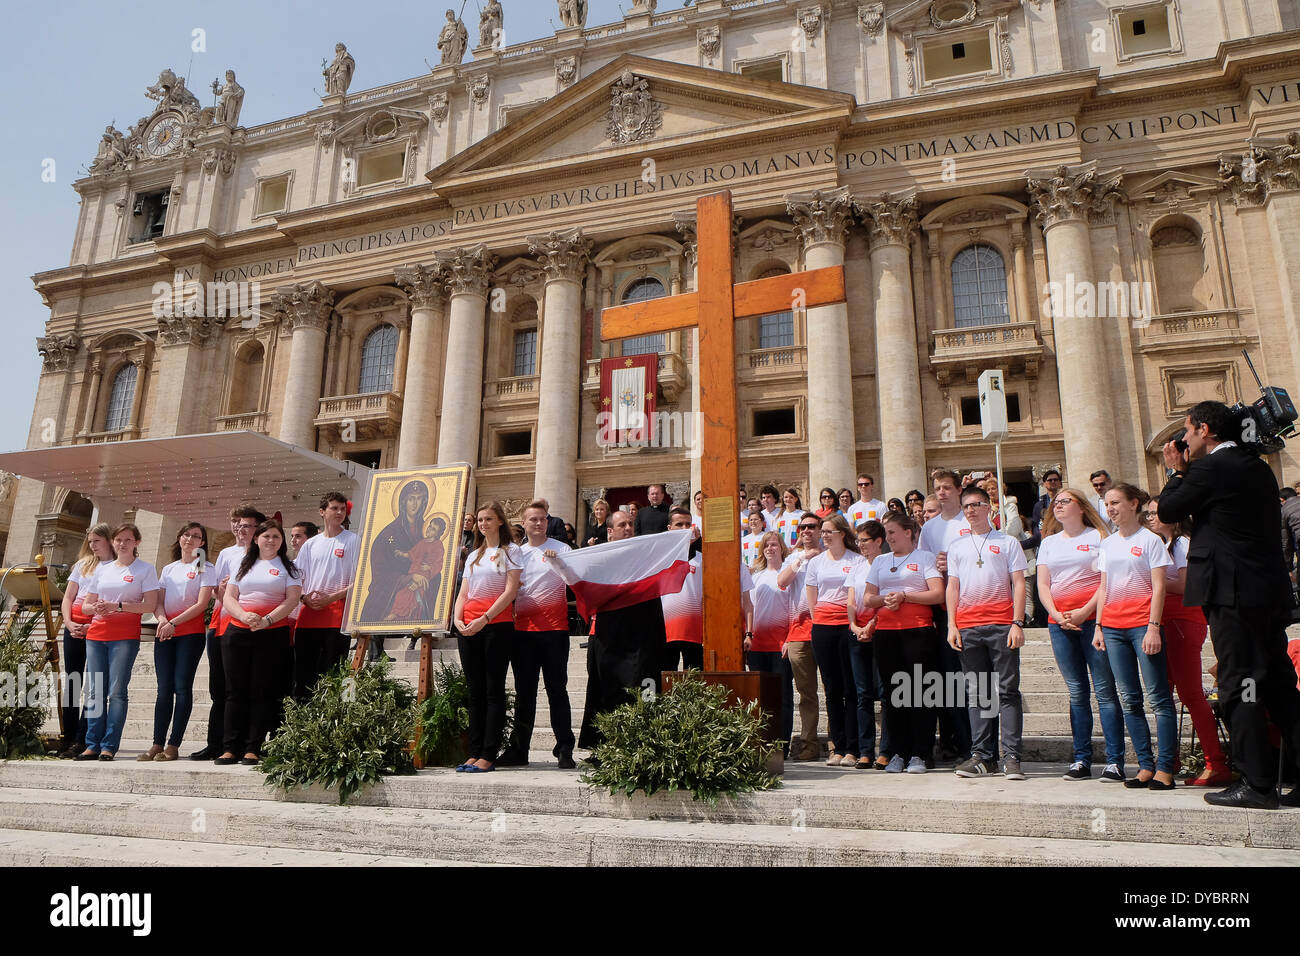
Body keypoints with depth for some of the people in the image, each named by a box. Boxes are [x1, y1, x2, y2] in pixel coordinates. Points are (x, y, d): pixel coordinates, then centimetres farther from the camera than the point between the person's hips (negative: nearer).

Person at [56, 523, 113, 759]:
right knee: (71, 682, 6)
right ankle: (68, 740, 11)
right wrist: (68, 622, -2)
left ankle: (81, 741, -5)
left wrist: (93, 626, -17)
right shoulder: (83, 564, 16)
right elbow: (68, 597, 14)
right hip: (74, 627, 6)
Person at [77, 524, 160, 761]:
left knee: (117, 691, -9)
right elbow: (86, 604, 19)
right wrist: (96, 607, -4)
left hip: (125, 636, -5)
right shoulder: (102, 568, 18)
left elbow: (150, 606, -5)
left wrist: (118, 605, -15)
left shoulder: (145, 569, 4)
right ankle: (93, 744, 7)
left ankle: (109, 746, -5)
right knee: (94, 690, 2)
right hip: (96, 634, 5)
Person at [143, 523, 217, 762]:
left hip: (190, 632, -4)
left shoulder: (206, 568, 3)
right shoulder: (168, 569, 20)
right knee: (164, 688, 1)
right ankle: (157, 744, 3)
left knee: (182, 686, -7)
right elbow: (159, 601, 14)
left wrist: (174, 623, -14)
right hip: (165, 633, 4)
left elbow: (201, 604, -6)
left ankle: (173, 746, -5)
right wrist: (162, 619, -8)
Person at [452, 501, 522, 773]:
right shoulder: (473, 555, 21)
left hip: (497, 624, -6)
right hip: (469, 627, 6)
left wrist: (484, 619, -16)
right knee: (475, 691, 6)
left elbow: (511, 591, -7)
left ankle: (488, 756, -5)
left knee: (494, 690, -5)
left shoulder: (511, 551, 3)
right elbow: (464, 592, 17)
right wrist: (457, 618, -3)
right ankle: (474, 753, 10)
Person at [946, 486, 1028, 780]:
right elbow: (953, 587, 14)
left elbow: (1019, 584, 2)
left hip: (1001, 625, -3)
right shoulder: (956, 546, 16)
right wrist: (952, 625, 4)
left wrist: (1017, 623, -8)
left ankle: (1011, 757, 0)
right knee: (976, 693, 5)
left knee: (1008, 690, -4)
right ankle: (981, 756, 10)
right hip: (967, 626, 3)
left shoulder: (1007, 542, 8)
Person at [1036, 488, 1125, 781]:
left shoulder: (1097, 536, 5)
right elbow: (1042, 585, 12)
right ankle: (1081, 759, 9)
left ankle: (1115, 760, -1)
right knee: (1077, 692, 6)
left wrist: (1085, 611, -12)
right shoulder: (1048, 542, 17)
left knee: (1104, 690, -5)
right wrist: (1057, 616, -4)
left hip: (1093, 617, -4)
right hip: (1060, 622, 4)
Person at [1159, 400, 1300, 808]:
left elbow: (1167, 510, -6)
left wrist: (1177, 472, 10)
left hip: (1232, 592, -9)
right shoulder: (1259, 468, 15)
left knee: (1240, 686, -4)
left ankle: (1257, 784, 0)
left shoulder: (1209, 469, -12)